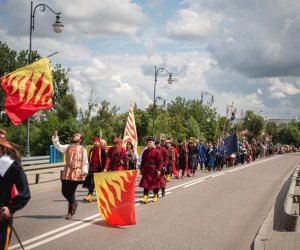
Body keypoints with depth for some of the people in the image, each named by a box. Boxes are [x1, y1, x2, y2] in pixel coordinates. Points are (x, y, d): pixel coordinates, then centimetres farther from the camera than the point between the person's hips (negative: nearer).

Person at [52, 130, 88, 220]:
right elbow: (59, 147, -3)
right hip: (67, 172, 4)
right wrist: (55, 137, -13)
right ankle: (74, 204, 32)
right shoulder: (68, 147, 11)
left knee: (71, 192, -2)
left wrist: (84, 171, -11)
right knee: (64, 191, 5)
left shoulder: (82, 149, 2)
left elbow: (85, 162, 2)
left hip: (76, 173, -4)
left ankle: (70, 212, 16)